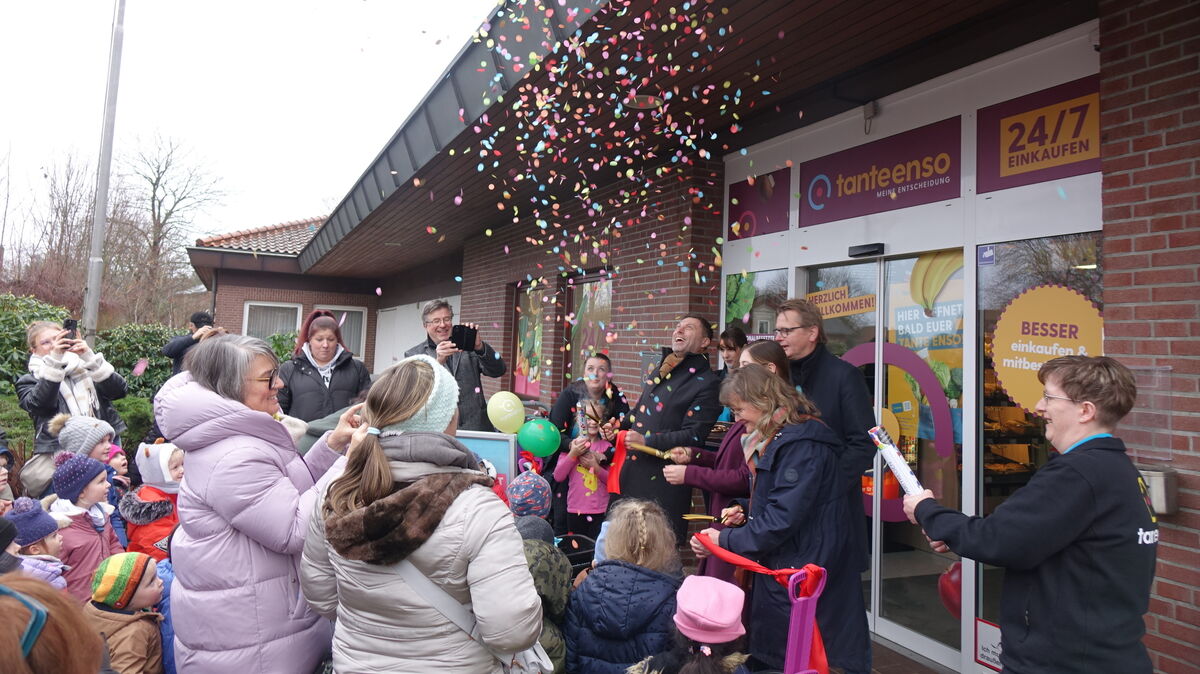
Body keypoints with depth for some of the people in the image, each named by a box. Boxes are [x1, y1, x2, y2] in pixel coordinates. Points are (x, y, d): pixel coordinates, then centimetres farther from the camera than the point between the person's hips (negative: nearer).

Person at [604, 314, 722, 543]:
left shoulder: (706, 382, -8)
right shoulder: (661, 371, 17)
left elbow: (693, 436, -16)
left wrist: (646, 441, -23)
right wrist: (617, 427, 11)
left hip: (663, 480, -7)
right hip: (632, 472, 7)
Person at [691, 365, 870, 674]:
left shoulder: (801, 443, -20)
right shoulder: (777, 438, 12)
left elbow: (782, 519, -25)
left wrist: (724, 540, -18)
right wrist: (745, 511, 4)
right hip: (777, 568, 10)